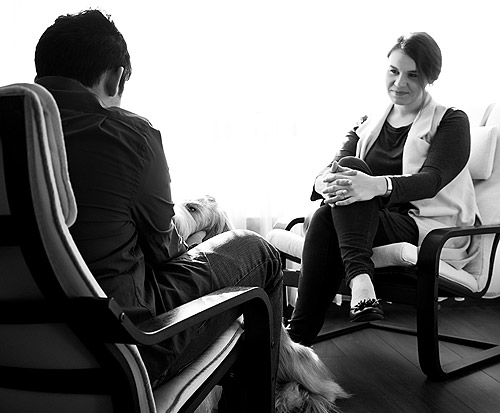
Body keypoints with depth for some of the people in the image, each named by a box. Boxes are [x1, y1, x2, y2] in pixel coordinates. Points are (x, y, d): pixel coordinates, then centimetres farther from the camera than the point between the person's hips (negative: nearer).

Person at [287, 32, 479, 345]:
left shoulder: (451, 121, 3)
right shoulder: (369, 124, 18)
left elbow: (431, 180, -16)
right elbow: (335, 166, 3)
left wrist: (377, 185, -39)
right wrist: (324, 182, -26)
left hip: (430, 228, -4)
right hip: (374, 221, 5)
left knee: (328, 219, -30)